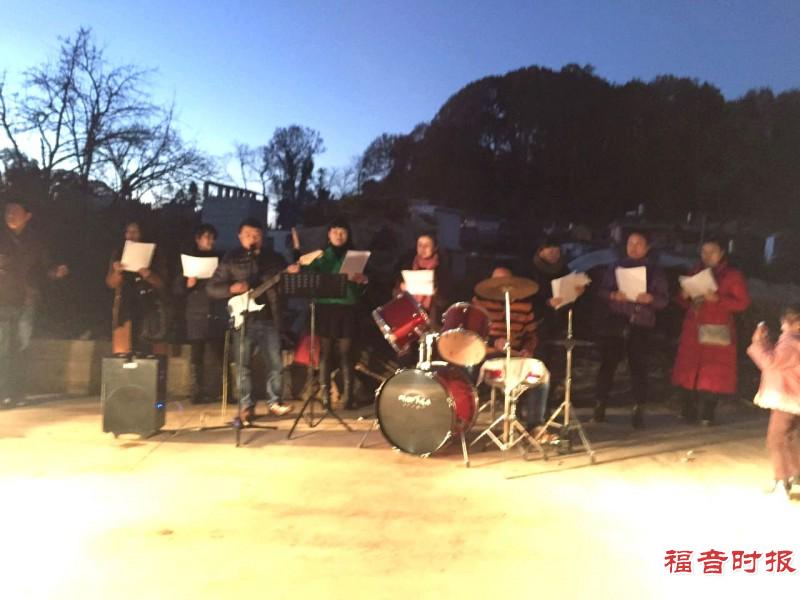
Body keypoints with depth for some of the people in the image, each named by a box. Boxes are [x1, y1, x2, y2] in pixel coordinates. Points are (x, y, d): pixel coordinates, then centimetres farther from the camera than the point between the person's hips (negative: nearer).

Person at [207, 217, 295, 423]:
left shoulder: (273, 257, 8)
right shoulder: (230, 259, 1)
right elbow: (211, 288, -1)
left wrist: (291, 274, -8)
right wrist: (232, 289, -18)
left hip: (269, 318, 2)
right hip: (243, 320, -2)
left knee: (275, 363, 4)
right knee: (243, 366, 4)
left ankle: (274, 402, 19)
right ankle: (246, 406, 16)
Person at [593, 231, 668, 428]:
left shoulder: (655, 271, 9)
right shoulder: (616, 267, 11)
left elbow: (664, 300, 4)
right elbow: (601, 292, 7)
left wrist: (651, 299, -18)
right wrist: (614, 295, -15)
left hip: (640, 325, 0)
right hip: (615, 323, 1)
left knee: (638, 367, -3)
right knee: (607, 364, 0)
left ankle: (638, 410, 1)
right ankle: (600, 405, 10)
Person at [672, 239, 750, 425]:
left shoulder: (733, 275, 2)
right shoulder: (696, 273, 15)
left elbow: (742, 303, -6)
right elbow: (684, 303, 20)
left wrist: (717, 299, -18)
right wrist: (684, 296, -4)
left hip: (716, 332, -4)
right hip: (693, 330, 4)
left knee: (712, 375, -5)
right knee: (688, 372, 0)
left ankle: (707, 415, 3)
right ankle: (688, 412, 8)